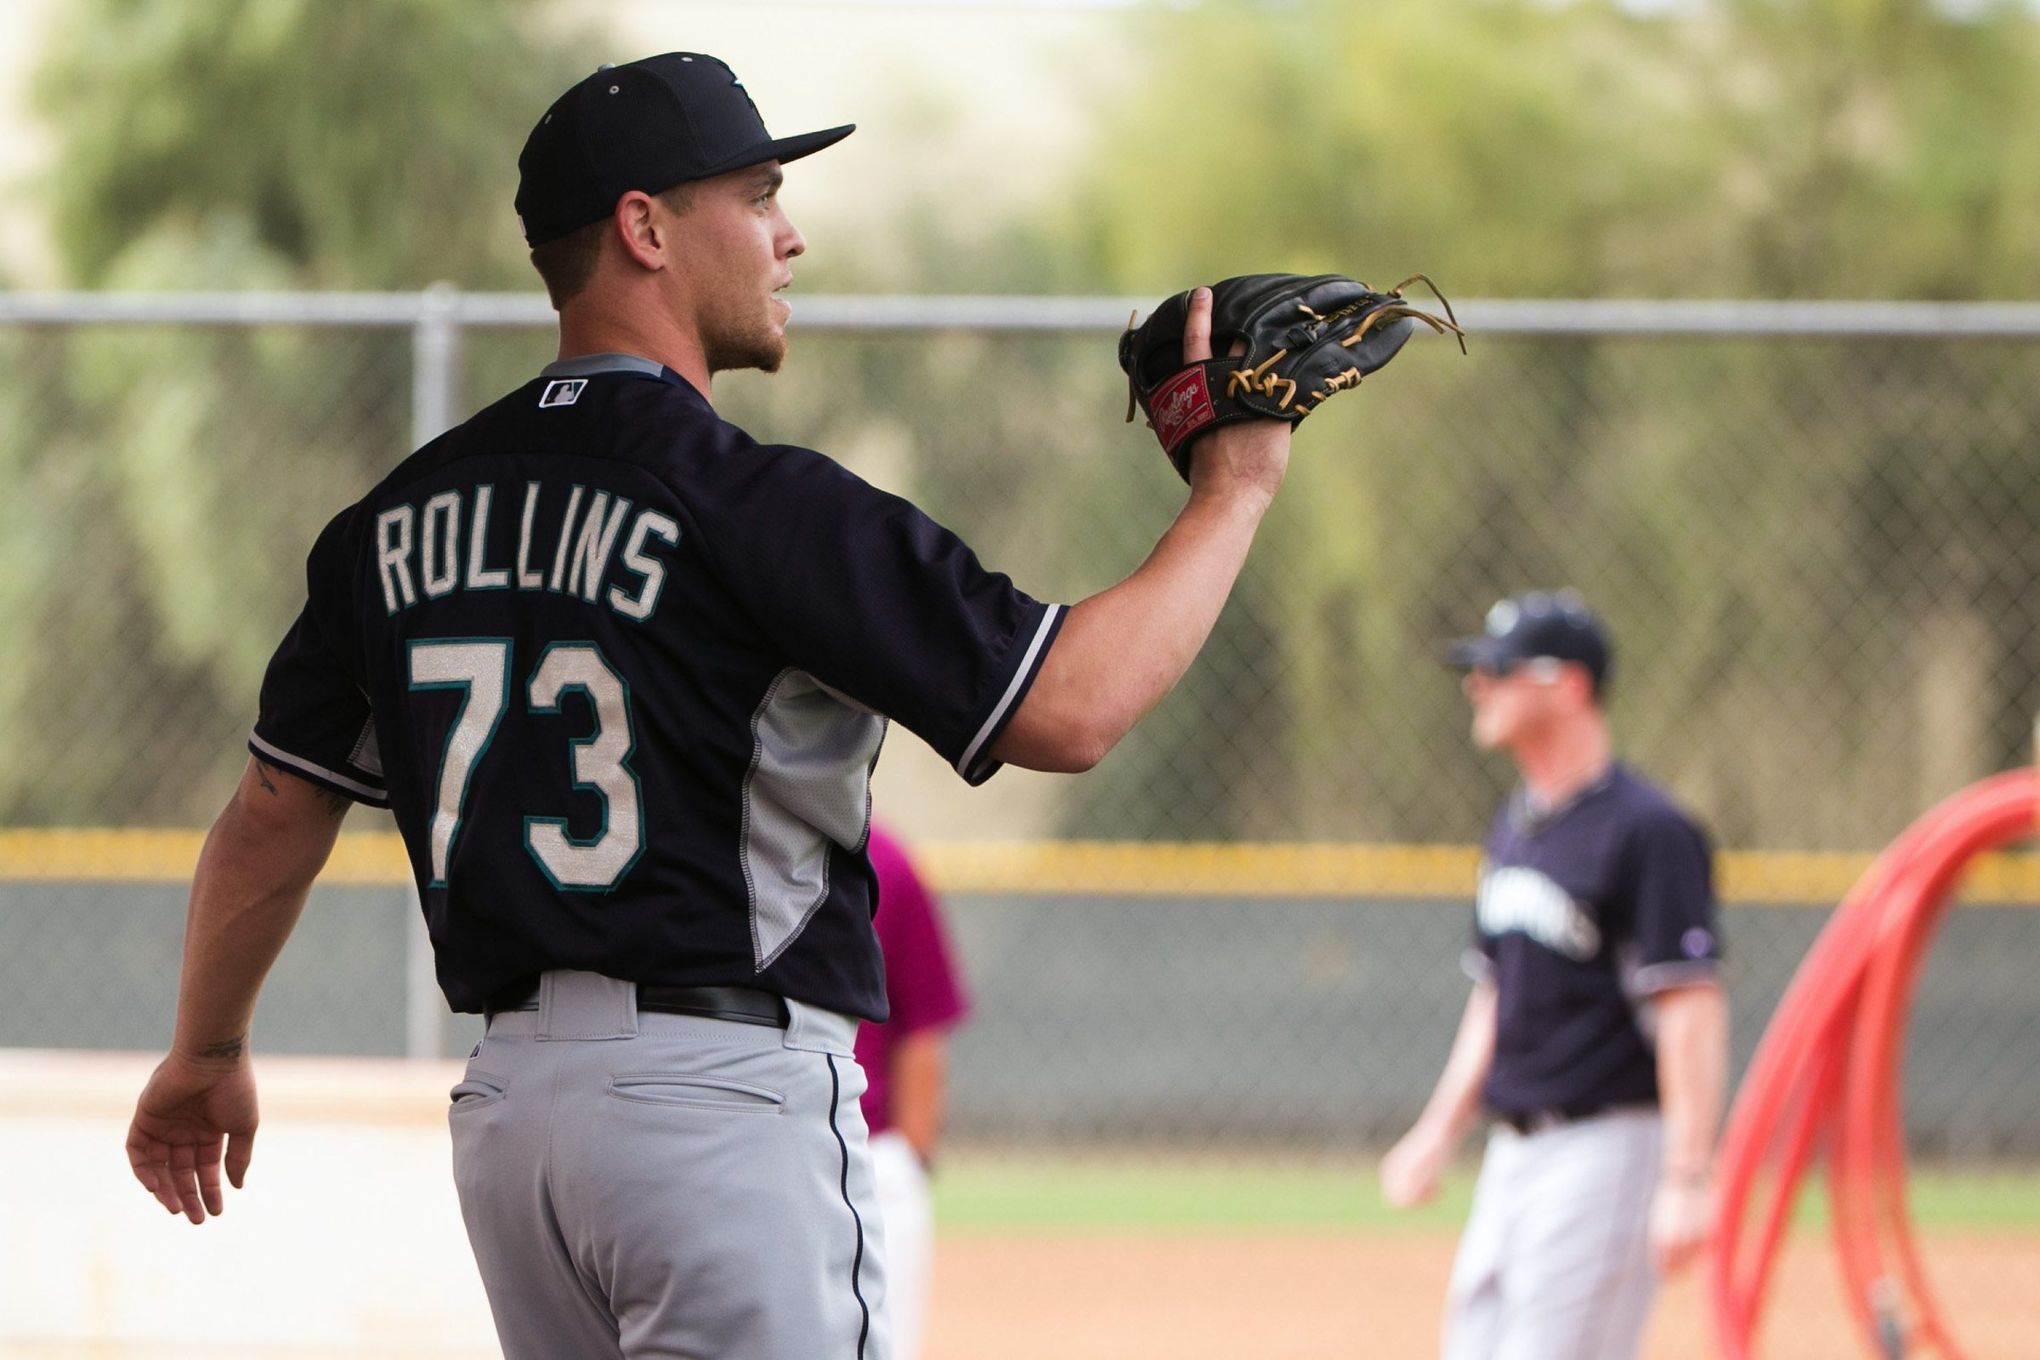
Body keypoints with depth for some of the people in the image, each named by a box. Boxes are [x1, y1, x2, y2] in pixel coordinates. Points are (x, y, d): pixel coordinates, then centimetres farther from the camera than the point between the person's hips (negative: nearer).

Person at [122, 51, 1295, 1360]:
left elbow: (277, 809, 18)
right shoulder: (762, 504, -12)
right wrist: (1237, 487, -2)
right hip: (728, 1100, -8)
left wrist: (207, 1053, 33)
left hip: (508, 1104, 8)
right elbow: (1069, 709, -15)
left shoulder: (404, 515, 9)